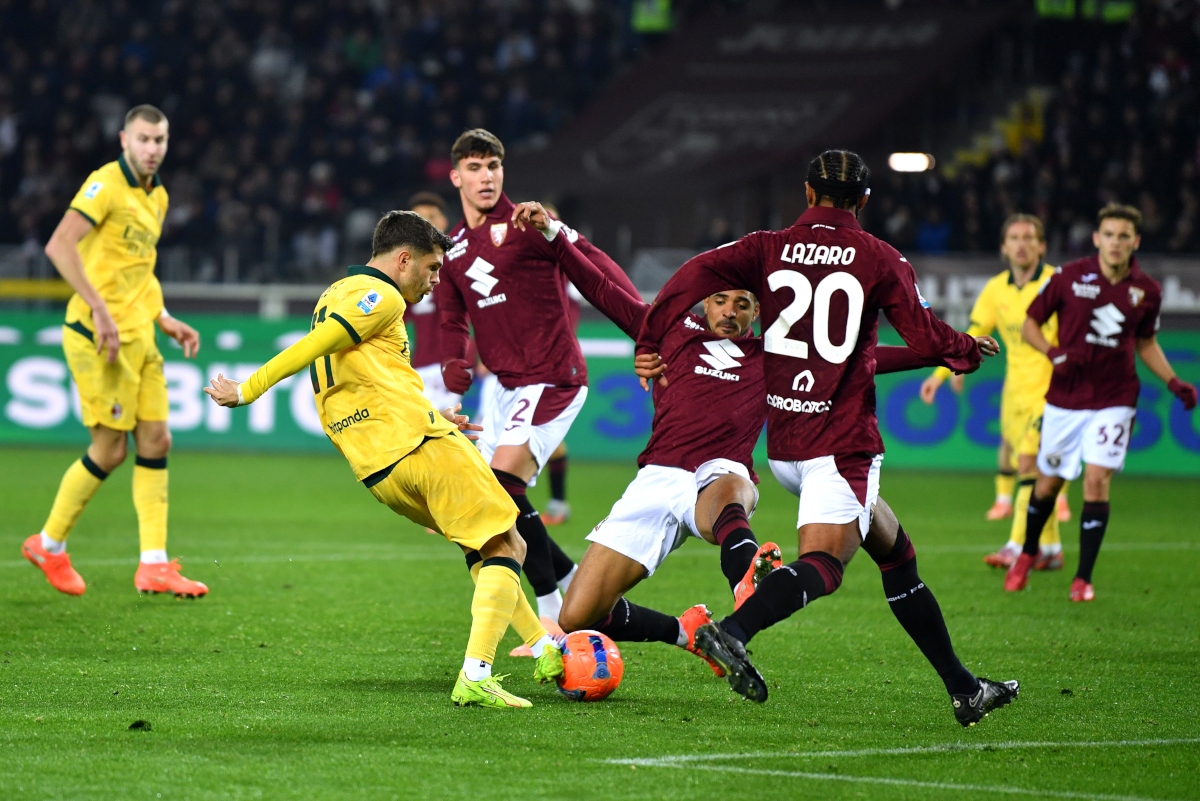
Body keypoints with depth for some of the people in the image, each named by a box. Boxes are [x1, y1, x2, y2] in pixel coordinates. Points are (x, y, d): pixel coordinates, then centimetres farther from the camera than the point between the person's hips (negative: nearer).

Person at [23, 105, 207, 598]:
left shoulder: (157, 197, 16)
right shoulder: (107, 184, -12)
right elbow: (59, 246, -23)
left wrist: (166, 321, 16)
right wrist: (99, 308, -27)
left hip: (139, 338, 9)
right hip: (100, 337, -9)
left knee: (156, 441, 3)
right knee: (110, 450, -5)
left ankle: (154, 566, 4)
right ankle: (49, 546, 13)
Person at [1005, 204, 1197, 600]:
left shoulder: (1147, 291, 1)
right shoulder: (1069, 277, -6)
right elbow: (1030, 323, 4)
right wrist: (1054, 353, -15)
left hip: (1114, 400, 0)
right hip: (1065, 398, 0)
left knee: (1097, 479, -13)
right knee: (1048, 481, 9)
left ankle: (1084, 578, -3)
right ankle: (1027, 554, 37)